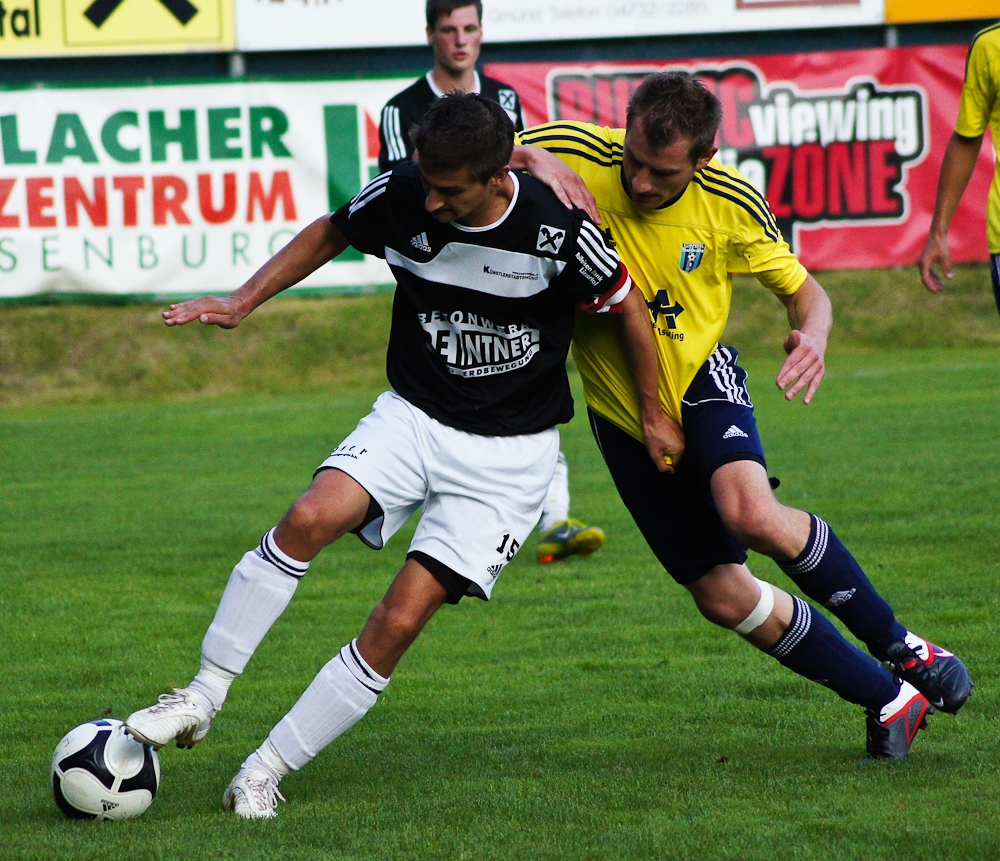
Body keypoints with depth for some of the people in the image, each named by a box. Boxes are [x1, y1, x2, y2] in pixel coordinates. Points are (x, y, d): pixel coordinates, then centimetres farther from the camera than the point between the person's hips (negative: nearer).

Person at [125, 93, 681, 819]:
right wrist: (243, 303, 0)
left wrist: (653, 414, 7)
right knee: (311, 518, -26)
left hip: (509, 451, -3)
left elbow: (627, 303, -4)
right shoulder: (401, 197, -11)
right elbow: (330, 234, 9)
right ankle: (202, 699, -17)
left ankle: (265, 773, -3)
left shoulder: (556, 230, -20)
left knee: (400, 622, -13)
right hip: (413, 417, 3)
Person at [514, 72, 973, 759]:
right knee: (723, 596, -1)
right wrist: (530, 161, -32)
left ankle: (897, 644, -10)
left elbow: (804, 289, -1)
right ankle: (889, 700, 15)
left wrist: (813, 339, -25)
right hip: (623, 411, 2)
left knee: (752, 514, -32)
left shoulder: (731, 204, -15)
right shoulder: (576, 155, -19)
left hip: (701, 377, -2)